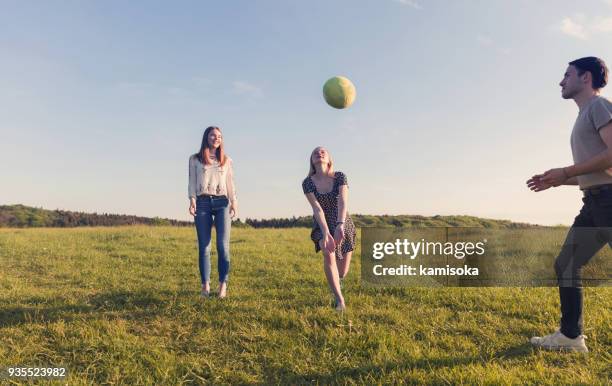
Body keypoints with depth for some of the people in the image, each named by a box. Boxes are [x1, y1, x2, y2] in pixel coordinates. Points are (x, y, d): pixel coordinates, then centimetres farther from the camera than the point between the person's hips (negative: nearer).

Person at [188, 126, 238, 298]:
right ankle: (205, 285, 4)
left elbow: (230, 183, 13)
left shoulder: (226, 160, 17)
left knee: (223, 245, -8)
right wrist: (192, 200, -8)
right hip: (202, 203, 0)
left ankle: (223, 284, -3)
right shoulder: (195, 159, 13)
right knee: (204, 246, -2)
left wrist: (234, 202, -1)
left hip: (222, 202, 1)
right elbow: (192, 182, 8)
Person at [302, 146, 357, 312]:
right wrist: (326, 233, -36)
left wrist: (340, 225, -45)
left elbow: (342, 203, -29)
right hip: (322, 225, 0)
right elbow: (317, 208, -25)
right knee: (328, 254, -32)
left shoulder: (340, 177, -16)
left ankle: (337, 282, 47)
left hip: (343, 225, 1)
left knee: (342, 272, 8)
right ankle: (340, 299, -20)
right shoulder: (307, 183, -14)